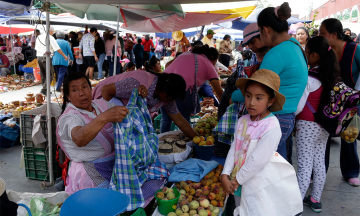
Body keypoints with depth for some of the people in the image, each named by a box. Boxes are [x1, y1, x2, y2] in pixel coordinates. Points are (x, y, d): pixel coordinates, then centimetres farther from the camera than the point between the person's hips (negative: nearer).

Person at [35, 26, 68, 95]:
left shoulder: (39, 37, 13)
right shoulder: (50, 38, -9)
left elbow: (36, 48, 16)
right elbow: (58, 49, -8)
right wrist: (64, 56, 3)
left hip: (39, 57, 8)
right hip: (46, 57, -8)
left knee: (43, 74, 15)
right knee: (50, 74, -3)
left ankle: (45, 90, 21)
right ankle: (44, 89, -12)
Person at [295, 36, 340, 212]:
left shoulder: (308, 78, -18)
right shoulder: (332, 76, 4)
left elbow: (298, 106, -17)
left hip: (307, 125, -7)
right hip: (324, 125, 7)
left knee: (304, 165, -2)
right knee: (319, 163, 14)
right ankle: (315, 200, 27)